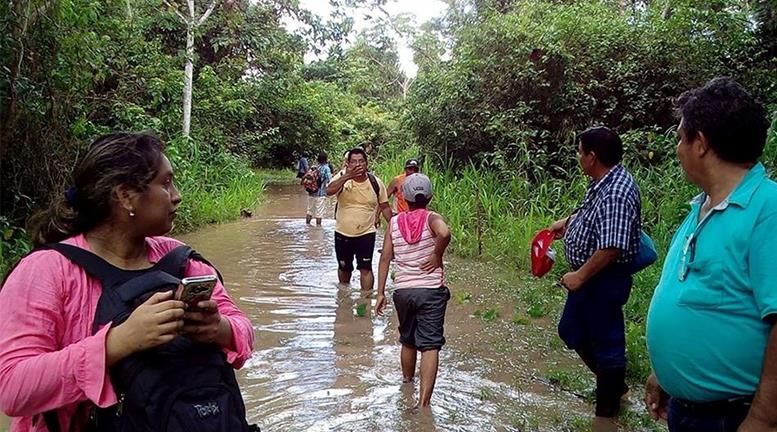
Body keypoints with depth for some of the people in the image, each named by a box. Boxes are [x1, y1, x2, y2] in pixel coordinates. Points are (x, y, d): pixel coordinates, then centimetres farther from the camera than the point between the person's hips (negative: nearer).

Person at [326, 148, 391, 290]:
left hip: (366, 233, -1)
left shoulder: (376, 182, -5)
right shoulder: (342, 178, -8)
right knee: (344, 267, 19)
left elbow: (384, 207, 4)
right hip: (342, 233, 2)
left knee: (365, 268, -8)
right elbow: (329, 191, -29)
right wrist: (347, 176, -36)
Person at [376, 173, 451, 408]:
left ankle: (407, 380, 44)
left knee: (408, 341, 23)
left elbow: (385, 258, 3)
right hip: (431, 290, -3)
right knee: (430, 346, -3)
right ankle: (424, 402, -9)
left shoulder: (394, 222, 4)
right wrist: (437, 257, -12)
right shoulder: (431, 218, -6)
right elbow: (444, 233, -30)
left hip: (402, 290, 4)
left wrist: (380, 293, 7)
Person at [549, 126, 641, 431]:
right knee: (571, 331, 21)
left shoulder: (617, 193, -27)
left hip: (604, 279, -10)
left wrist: (580, 276, -22)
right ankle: (614, 386, 39)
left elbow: (611, 248, -29)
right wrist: (568, 221, 25)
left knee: (605, 342, 6)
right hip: (588, 275, 10)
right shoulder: (603, 182, 4)